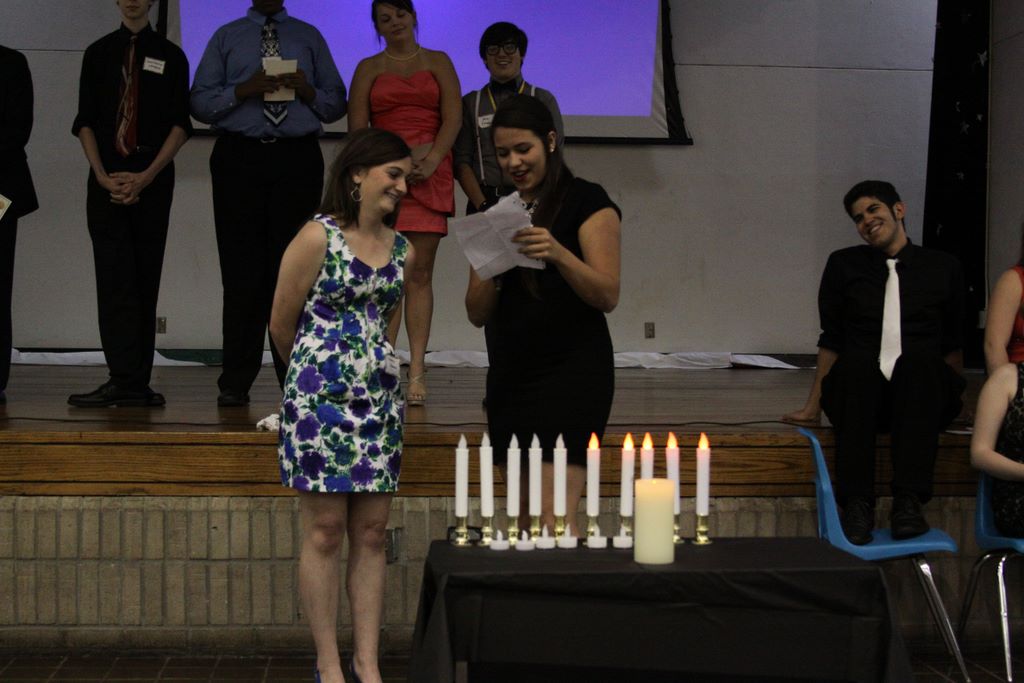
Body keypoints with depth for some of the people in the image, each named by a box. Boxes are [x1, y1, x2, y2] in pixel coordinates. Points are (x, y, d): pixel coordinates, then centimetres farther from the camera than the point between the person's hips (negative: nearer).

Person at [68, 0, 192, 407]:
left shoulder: (170, 56, 8)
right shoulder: (98, 54, 11)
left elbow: (180, 124, 1)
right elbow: (85, 122, 7)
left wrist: (147, 175, -10)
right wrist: (102, 175, -7)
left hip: (153, 179, 0)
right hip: (107, 179, 0)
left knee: (145, 279, 2)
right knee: (115, 278, -9)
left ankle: (136, 381, 5)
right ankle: (126, 381, -13)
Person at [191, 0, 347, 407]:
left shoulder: (309, 38, 18)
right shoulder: (226, 38, 14)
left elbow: (337, 105, 13)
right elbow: (199, 103, 5)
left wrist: (309, 91, -6)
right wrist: (242, 90, -11)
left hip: (298, 160, 1)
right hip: (239, 159, -1)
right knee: (242, 273, -4)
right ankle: (235, 383, 0)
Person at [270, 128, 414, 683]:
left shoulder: (402, 252, 10)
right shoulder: (317, 238, -8)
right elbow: (282, 324, -1)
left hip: (379, 396, 6)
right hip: (320, 395, -6)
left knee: (371, 534, 6)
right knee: (325, 532, -2)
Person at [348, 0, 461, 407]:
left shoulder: (438, 63, 14)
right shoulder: (368, 68, 14)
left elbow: (453, 118, 4)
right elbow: (357, 128, 6)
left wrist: (430, 161, -11)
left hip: (430, 176, 0)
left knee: (420, 273, -4)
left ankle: (417, 369, -7)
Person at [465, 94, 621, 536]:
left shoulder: (586, 201, -2)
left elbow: (607, 295, -11)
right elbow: (477, 314, 10)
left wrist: (557, 254, -26)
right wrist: (492, 270, -10)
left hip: (571, 371, -6)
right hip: (510, 375, 6)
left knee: (555, 517, -14)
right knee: (523, 519, 6)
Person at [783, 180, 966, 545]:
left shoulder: (943, 268, 16)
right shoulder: (844, 265, 17)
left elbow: (954, 344, 18)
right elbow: (831, 340, 15)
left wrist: (953, 398, 8)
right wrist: (813, 406, 11)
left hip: (919, 396, 0)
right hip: (857, 393, 0)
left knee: (919, 358, -36)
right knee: (857, 360, -36)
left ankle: (908, 502, -42)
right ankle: (856, 504, -41)